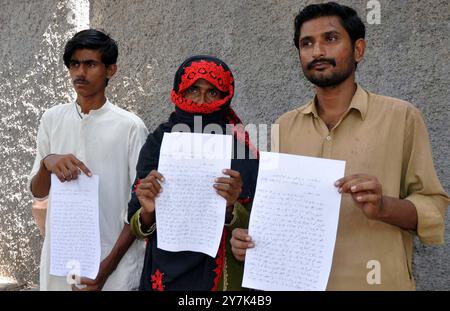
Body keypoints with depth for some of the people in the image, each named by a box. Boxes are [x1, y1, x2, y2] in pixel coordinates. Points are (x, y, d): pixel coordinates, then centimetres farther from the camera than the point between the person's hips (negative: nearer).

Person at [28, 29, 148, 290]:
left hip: (114, 262, -3)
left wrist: (107, 267, -12)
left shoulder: (131, 126, -8)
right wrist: (48, 163, -17)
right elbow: (37, 192, 5)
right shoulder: (52, 119, 2)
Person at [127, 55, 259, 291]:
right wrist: (147, 212, -22)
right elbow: (138, 229, -2)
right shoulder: (157, 143, -5)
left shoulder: (241, 149, -10)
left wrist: (231, 208, -27)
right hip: (164, 273, 2)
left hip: (221, 276, -1)